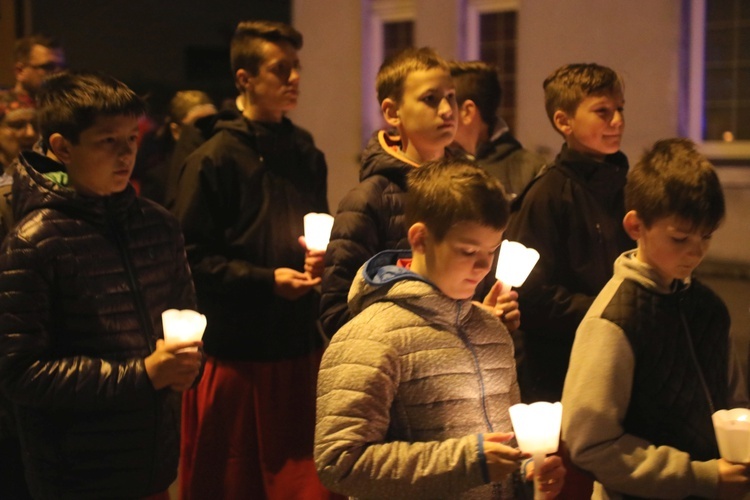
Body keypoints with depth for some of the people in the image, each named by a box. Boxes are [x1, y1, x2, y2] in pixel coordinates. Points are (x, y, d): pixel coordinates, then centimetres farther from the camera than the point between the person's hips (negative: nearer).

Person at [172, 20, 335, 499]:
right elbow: (191, 257, -11)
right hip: (235, 353, -5)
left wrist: (322, 258, 1)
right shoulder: (215, 159, -7)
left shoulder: (308, 156, 12)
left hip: (301, 348, 5)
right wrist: (266, 280, -17)